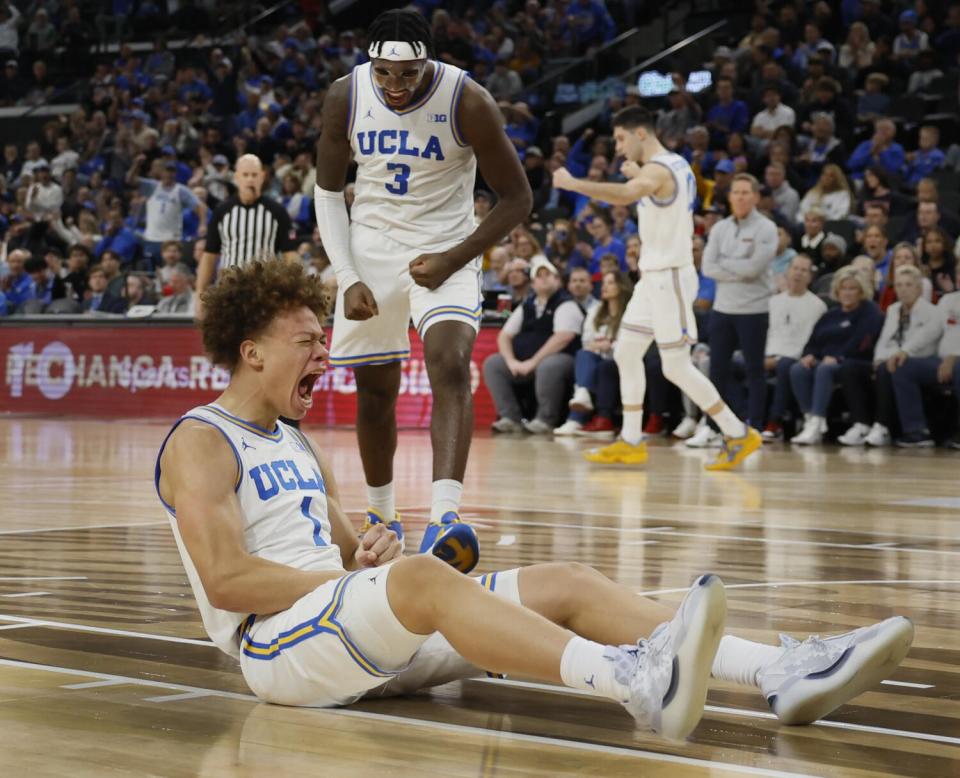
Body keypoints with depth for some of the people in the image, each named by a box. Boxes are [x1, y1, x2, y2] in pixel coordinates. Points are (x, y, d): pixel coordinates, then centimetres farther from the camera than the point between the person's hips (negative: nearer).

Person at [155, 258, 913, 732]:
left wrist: (364, 553, 1)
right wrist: (359, 574, -13)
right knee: (422, 576, -39)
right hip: (276, 643, -8)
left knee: (567, 584, -8)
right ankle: (636, 683, -60)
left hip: (357, 632, 9)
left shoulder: (299, 447, 23)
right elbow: (226, 580, -16)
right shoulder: (200, 443, -4)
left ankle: (785, 673, -23)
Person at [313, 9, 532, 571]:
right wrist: (347, 279, -6)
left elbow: (517, 198, -10)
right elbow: (329, 190, 3)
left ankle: (446, 515, -35)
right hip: (372, 250, 3)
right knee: (375, 391, 8)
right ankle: (383, 517, 27)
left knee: (450, 363, -25)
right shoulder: (345, 97, -10)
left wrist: (452, 260, -19)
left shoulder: (467, 102, -18)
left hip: (444, 253, -3)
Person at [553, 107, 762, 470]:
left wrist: (571, 183, -36)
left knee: (676, 368, -6)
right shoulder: (676, 165, 12)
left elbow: (625, 195, -41)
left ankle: (739, 435, 1)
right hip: (655, 276, 10)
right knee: (626, 353, 11)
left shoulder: (657, 170, -19)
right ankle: (631, 442, 14)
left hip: (670, 277, -10)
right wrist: (637, 174, 24)